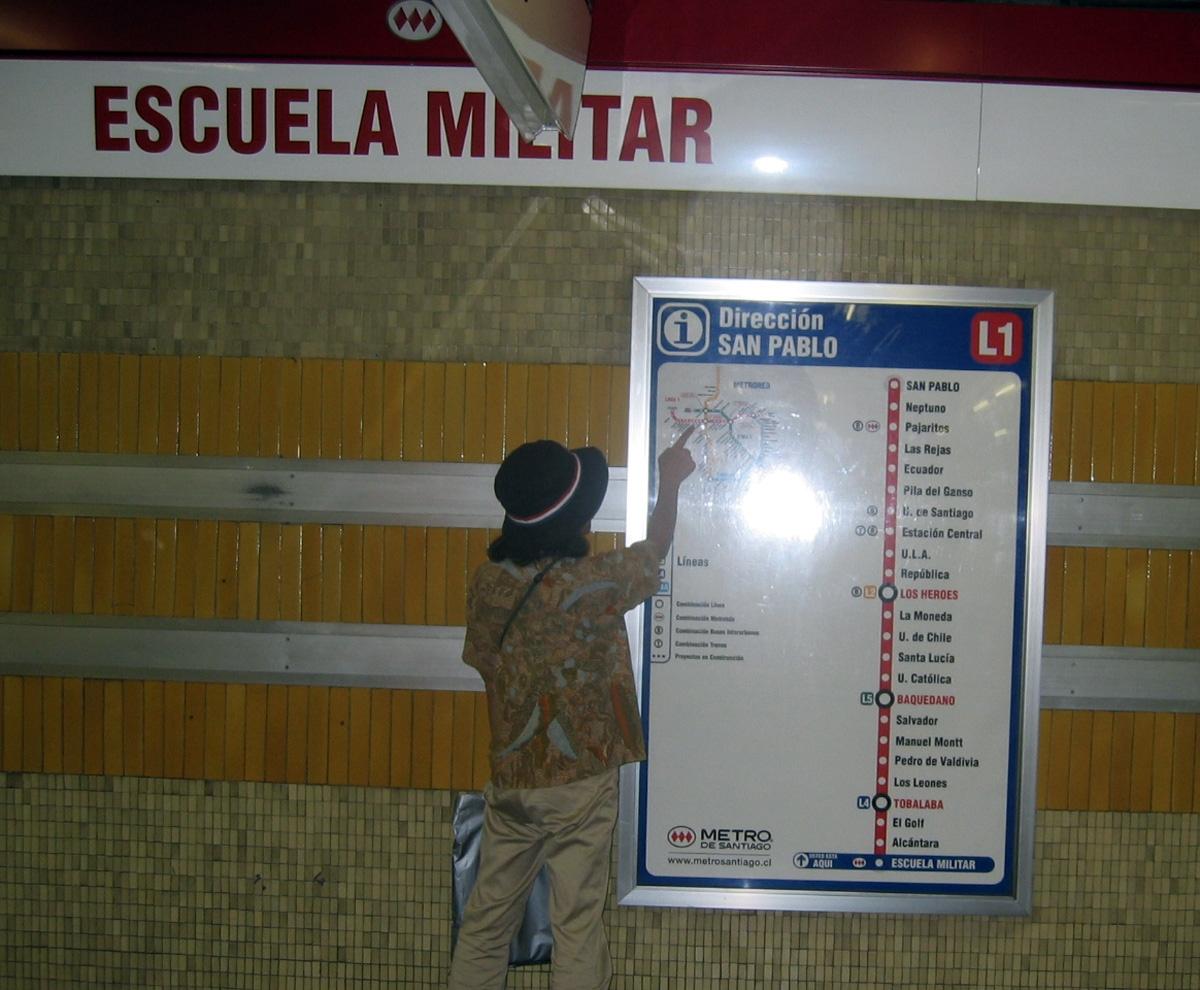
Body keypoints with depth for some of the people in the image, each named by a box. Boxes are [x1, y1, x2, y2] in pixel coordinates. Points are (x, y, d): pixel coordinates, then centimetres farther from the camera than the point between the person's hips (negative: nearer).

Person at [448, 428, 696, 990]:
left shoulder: (486, 583, -5)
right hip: (579, 781, -4)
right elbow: (656, 548, 2)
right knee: (577, 926, 4)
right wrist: (669, 481, 18)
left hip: (509, 779, 5)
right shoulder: (592, 585, -16)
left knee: (487, 918, 14)